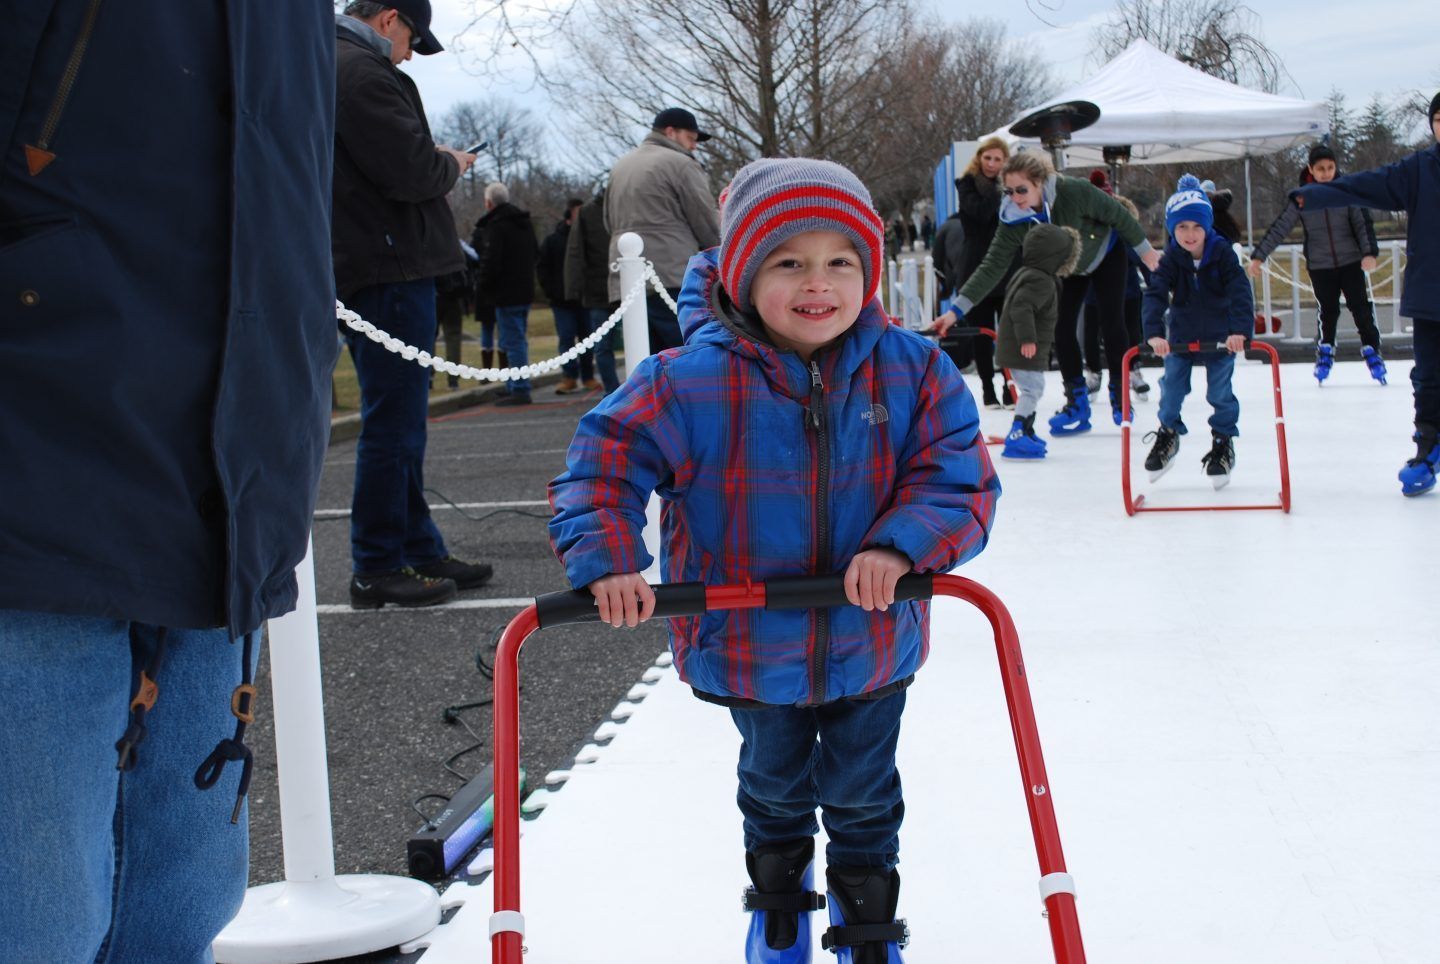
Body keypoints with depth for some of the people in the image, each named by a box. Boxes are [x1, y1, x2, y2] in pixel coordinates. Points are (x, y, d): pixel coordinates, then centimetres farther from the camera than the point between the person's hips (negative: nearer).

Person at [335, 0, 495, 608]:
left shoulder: (324, 64, 19)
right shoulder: (362, 71, -14)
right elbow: (411, 171, -21)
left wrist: (436, 162, 13)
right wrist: (452, 165, -2)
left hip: (357, 267, 11)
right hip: (389, 268, -11)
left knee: (399, 421, 16)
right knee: (392, 423, -5)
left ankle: (420, 551, 23)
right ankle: (377, 569, 0)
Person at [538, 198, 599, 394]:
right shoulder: (553, 240, 2)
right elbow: (542, 267, 3)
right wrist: (551, 291, -7)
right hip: (562, 300, -1)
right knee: (566, 338, -2)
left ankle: (588, 376, 12)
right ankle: (570, 376, 0)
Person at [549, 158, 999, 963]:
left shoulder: (914, 371, -16)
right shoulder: (693, 383, -22)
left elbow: (961, 481, -15)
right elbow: (607, 456, -15)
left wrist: (899, 547, -32)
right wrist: (609, 560, -29)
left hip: (872, 641, 1)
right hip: (750, 645, 0)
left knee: (861, 791, 20)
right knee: (775, 782, 26)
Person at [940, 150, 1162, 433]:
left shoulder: (1074, 191, -39)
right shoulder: (1013, 219, -29)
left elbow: (1117, 214, -24)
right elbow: (993, 266, -30)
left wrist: (1144, 249, -11)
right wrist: (958, 309, -38)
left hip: (1106, 254, -3)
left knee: (1112, 322, -4)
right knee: (1061, 328, -6)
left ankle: (1120, 397, 11)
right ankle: (1077, 403, 6)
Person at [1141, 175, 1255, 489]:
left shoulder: (1222, 254, -17)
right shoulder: (1171, 260, -14)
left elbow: (1240, 292, -24)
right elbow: (1155, 294, -23)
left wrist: (1240, 330, -39)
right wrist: (1154, 333, -39)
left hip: (1220, 338, -1)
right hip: (1180, 337, 2)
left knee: (1220, 393, 0)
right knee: (1172, 387, 5)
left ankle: (1223, 443, 19)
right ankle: (1168, 434, 28)